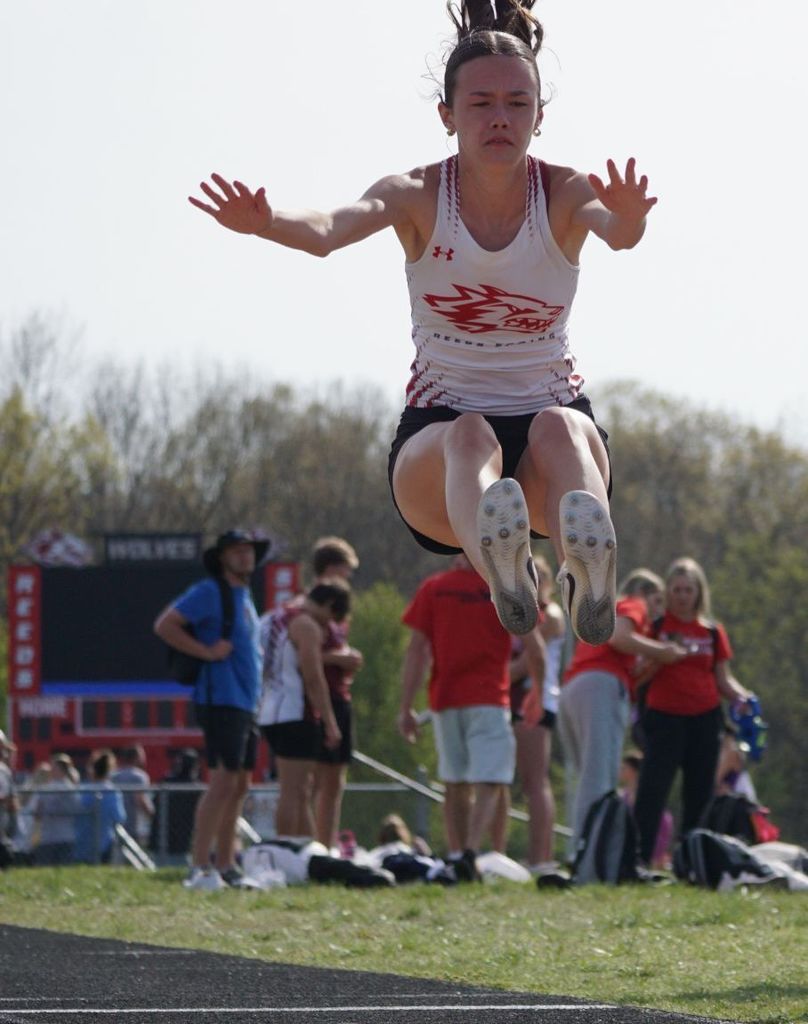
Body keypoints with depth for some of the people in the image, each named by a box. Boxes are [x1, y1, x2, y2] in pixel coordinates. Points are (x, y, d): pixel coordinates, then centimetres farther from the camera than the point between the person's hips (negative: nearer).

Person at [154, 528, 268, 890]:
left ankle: (225, 867, 15)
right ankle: (199, 869, -16)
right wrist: (206, 651, -18)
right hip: (221, 700, -9)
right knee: (223, 782, -15)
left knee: (239, 786, 10)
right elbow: (164, 626, -16)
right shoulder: (209, 592, -8)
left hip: (245, 704, 9)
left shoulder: (244, 596, 19)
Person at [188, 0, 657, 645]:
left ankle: (589, 573, -69)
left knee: (559, 426, -35)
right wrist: (265, 224, -48)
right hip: (437, 437, 0)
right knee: (469, 435, -36)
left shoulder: (564, 194, -3)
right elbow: (332, 230, -25)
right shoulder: (419, 196, -3)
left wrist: (625, 223, -54)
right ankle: (502, 570, -72)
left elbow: (611, 228, -28)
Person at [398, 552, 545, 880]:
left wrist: (406, 708, 3)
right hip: (489, 700, -3)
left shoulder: (432, 589, 5)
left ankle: (456, 856, 13)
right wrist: (538, 692, 17)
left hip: (444, 701, 3)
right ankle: (471, 851, -29)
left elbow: (415, 651, 1)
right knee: (489, 785, -8)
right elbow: (534, 647, 0)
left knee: (455, 785, 15)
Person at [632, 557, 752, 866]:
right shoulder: (656, 626, 3)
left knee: (699, 794, 4)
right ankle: (638, 860, -16)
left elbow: (723, 679, 12)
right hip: (664, 716, -3)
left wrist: (742, 698, -8)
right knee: (652, 790, -14)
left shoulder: (713, 632, 11)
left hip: (705, 719, 3)